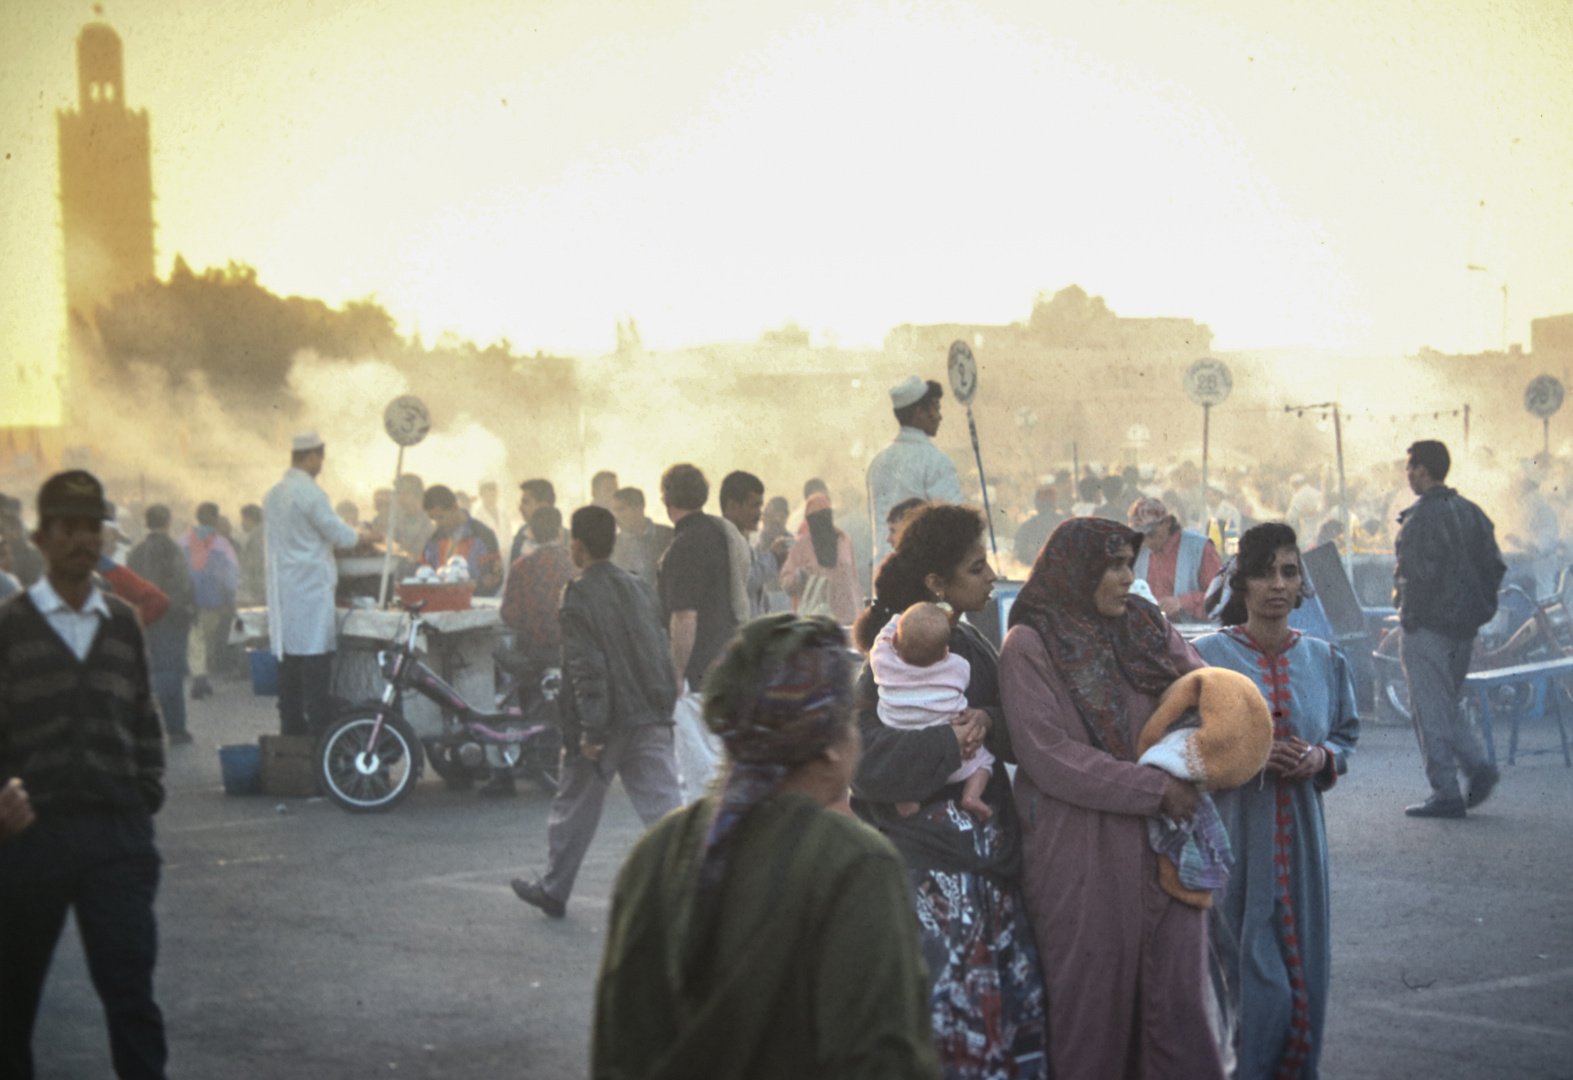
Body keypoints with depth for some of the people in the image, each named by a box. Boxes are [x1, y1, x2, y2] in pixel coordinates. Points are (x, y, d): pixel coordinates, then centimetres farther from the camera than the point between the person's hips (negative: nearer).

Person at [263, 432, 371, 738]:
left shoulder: (273, 495, 13)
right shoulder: (310, 493, -13)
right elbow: (341, 535, -12)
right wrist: (367, 536, 8)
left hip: (282, 593, 8)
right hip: (311, 591, -8)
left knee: (289, 663, 9)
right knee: (315, 663, -6)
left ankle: (291, 733, 11)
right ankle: (319, 736, -7)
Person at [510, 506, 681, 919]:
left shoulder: (579, 597, -12)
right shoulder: (640, 589, 8)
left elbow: (586, 669, -17)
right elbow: (662, 651, 11)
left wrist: (591, 731, -16)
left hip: (606, 719, -5)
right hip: (651, 716, 5)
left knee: (575, 807, 13)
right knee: (663, 807, -1)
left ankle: (553, 889, 28)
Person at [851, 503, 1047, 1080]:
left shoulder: (971, 643, 12)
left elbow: (1019, 738, 10)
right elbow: (863, 751, -21)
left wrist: (989, 723, -11)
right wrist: (948, 744, -20)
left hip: (989, 853, 8)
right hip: (930, 864, -8)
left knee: (1016, 998, 9)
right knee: (944, 1006, -7)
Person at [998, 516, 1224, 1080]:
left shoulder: (1147, 627, 12)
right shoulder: (1030, 646, -6)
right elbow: (1048, 756, -13)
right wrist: (1152, 788, -16)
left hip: (1161, 843, 5)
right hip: (1081, 857, -5)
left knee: (1174, 991, 3)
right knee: (1093, 997, 3)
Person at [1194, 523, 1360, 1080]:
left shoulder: (1326, 660, 7)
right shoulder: (1204, 656, -5)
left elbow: (1346, 735, 17)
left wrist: (1321, 757, -5)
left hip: (1300, 840, 4)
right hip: (1232, 840, -4)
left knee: (1305, 982, 5)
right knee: (1259, 988, -7)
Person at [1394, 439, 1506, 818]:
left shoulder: (1421, 518, -15)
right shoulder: (1472, 513, 10)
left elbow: (1420, 576, -21)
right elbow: (1495, 567, 12)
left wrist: (1408, 616, -8)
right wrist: (1477, 608, 17)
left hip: (1428, 629, -8)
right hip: (1464, 629, 8)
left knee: (1432, 712, -1)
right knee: (1447, 705, 20)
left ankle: (1446, 795, 0)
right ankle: (1478, 765, 3)